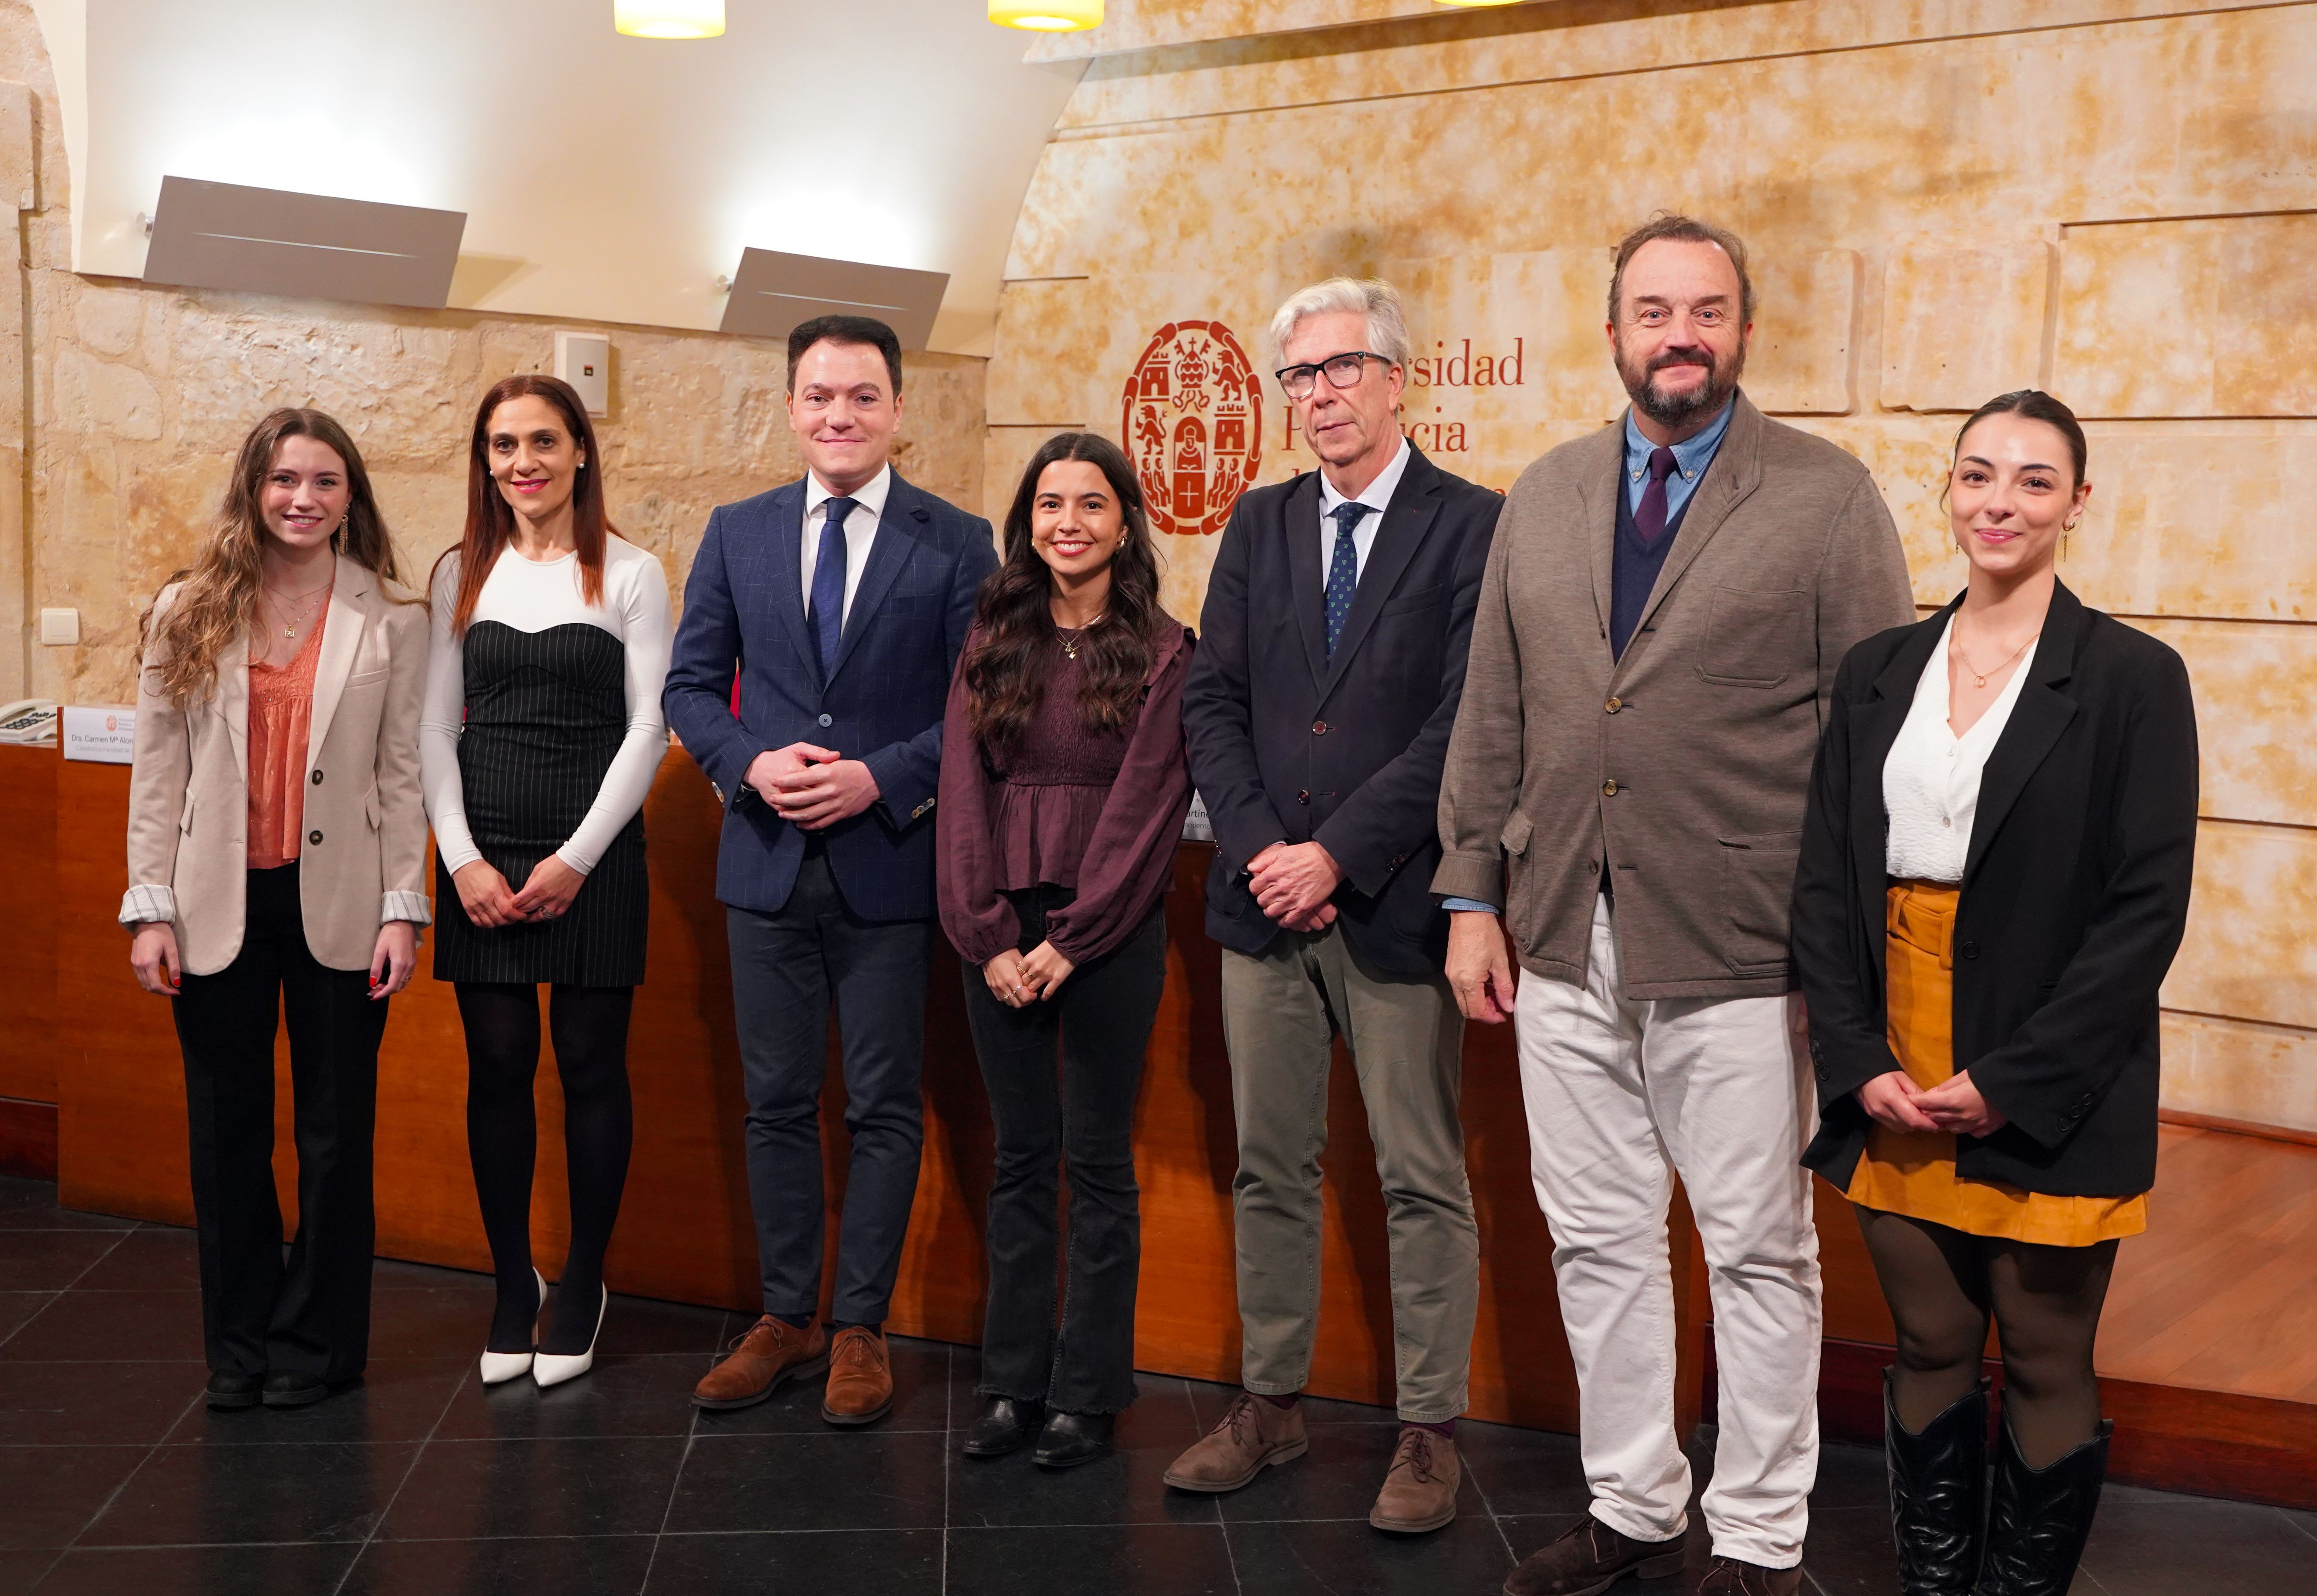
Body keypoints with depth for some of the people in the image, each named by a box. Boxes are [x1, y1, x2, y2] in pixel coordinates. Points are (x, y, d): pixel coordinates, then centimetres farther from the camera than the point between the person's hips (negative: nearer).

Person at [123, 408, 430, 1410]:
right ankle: (238, 1345, 24)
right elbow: (157, 772, 3)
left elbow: (404, 774, 0)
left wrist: (403, 910, -4)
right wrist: (150, 908, -2)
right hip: (218, 909, 1)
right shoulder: (189, 615, 4)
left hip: (337, 905, -1)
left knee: (335, 1130, 6)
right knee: (227, 1133, 9)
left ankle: (315, 1341, 21)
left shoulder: (393, 621, 1)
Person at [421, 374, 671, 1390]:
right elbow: (436, 727, 7)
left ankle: (583, 1288, 17)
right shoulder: (461, 574, 9)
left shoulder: (632, 577, 1)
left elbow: (647, 728, -3)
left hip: (592, 856, -2)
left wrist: (577, 857, -9)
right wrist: (464, 858, -5)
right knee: (497, 1068, 5)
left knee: (591, 1068, 3)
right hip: (479, 857, 2)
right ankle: (512, 1286, 19)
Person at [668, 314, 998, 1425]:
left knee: (886, 1111, 6)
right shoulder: (737, 534, 6)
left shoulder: (956, 542, -2)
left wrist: (881, 779, -16)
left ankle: (860, 1329, 18)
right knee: (777, 1105, 11)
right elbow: (691, 683, 9)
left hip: (889, 864, -2)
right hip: (767, 862, 3)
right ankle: (787, 1318, 24)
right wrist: (748, 764, -10)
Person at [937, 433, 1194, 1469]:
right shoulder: (992, 643, 7)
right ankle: (1013, 1383, 19)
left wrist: (1070, 942, -12)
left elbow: (1146, 808, -8)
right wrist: (989, 939, -7)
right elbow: (964, 795, 3)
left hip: (1109, 935, -3)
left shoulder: (1162, 652, -2)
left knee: (1098, 1162, 5)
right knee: (1019, 1159, 10)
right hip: (999, 935, 3)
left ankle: (1087, 1394, 15)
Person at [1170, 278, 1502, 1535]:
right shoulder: (1258, 525, 12)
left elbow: (1469, 723, -12)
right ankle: (1270, 1403, 25)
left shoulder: (1471, 527, -4)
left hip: (1393, 902, -4)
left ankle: (1430, 1431, 16)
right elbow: (1212, 702, 7)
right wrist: (1259, 849, -7)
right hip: (1264, 900, 5)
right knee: (1270, 1168, 13)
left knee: (1423, 1180, 4)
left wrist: (1337, 853, -14)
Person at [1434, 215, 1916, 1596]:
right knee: (1599, 1242, 13)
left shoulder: (1829, 499, -3)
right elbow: (1494, 715, 12)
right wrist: (1475, 897, 8)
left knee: (1760, 1253, 7)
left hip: (1737, 957, -4)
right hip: (1564, 946, 4)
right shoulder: (1544, 497, 11)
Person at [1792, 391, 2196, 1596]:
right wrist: (1859, 1064, -5)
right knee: (1929, 1355, 14)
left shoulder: (2133, 678, -4)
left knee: (2047, 1372, 9)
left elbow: (2147, 909, -9)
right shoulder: (1878, 671, 7)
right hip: (1895, 1087, 4)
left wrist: (2012, 1081, -14)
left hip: (2049, 1100, -3)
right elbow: (1824, 880, 6)